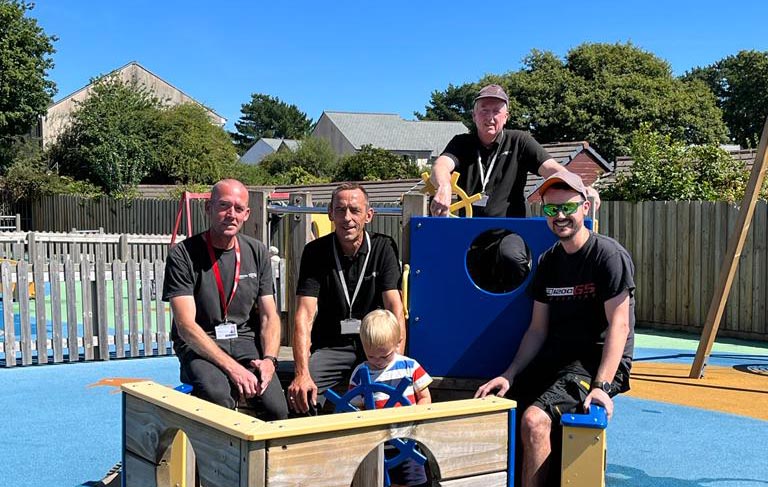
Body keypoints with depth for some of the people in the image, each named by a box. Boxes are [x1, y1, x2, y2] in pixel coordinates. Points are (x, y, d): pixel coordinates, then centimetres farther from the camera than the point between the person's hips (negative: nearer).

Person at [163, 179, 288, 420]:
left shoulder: (257, 252, 8)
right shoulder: (183, 255, -7)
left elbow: (269, 316, 8)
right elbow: (186, 325, -14)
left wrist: (269, 359, -13)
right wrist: (232, 367, -24)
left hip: (246, 340, 4)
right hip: (199, 344, -3)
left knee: (277, 409, -23)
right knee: (218, 396, -36)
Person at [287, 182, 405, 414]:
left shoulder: (383, 248, -1)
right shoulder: (315, 252, -3)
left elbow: (394, 308, -9)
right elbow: (304, 315, -12)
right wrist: (302, 374, -26)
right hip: (330, 346, 0)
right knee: (300, 392, -26)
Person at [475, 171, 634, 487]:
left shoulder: (609, 255, -10)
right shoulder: (548, 261, 11)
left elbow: (619, 325, -15)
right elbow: (538, 330, 12)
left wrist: (601, 385, -25)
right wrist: (509, 376, -1)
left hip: (598, 363, -7)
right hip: (556, 358, 7)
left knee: (534, 420, -28)